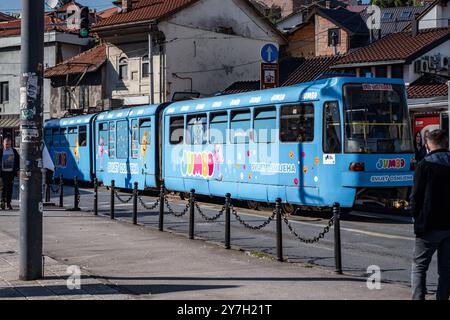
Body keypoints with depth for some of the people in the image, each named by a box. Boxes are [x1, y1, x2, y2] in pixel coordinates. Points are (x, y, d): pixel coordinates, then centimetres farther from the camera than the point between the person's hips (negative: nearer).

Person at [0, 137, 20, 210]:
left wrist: (18, 170, 6)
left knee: (10, 187, 7)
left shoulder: (14, 151, 6)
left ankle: (8, 203, 14)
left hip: (11, 172, 3)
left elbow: (17, 160, 12)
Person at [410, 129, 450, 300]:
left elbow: (416, 196, -9)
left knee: (419, 266, 3)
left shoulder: (424, 166, -8)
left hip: (430, 226, -4)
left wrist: (416, 217, 4)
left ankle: (418, 298, -8)